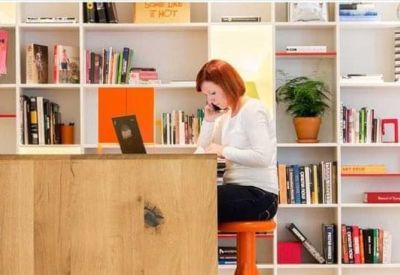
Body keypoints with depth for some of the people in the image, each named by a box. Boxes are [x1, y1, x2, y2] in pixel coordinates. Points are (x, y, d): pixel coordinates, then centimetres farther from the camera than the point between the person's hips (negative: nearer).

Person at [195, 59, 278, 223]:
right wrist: (209, 120, 2)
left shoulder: (253, 110, -10)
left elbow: (263, 157, -23)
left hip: (259, 195, -8)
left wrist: (224, 151, -20)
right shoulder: (227, 114, 15)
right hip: (240, 189, 8)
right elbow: (202, 154, 12)